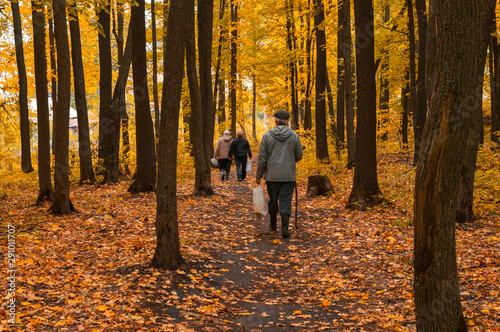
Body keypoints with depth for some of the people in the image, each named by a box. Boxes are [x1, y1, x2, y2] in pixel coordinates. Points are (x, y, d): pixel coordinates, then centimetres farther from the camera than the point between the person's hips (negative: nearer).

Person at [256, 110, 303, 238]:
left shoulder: (267, 136, -5)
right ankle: (284, 228, -8)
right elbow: (299, 156, 5)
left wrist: (258, 175, 4)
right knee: (286, 201, 1)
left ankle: (273, 225, 32)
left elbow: (262, 158, -4)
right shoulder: (294, 136, -2)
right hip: (288, 175, 0)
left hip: (272, 175, 0)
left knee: (273, 200, 16)